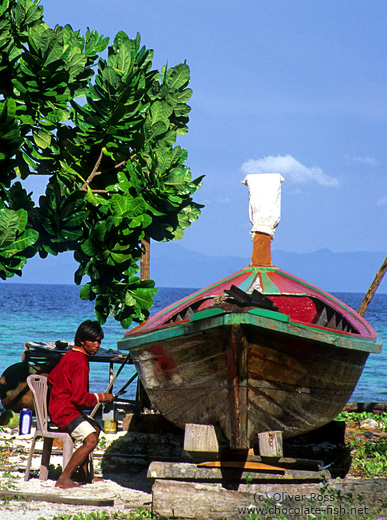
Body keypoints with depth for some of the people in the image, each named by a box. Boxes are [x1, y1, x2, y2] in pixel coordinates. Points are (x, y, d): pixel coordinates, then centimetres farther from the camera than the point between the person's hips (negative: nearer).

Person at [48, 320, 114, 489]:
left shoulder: (70, 355, 13)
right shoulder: (80, 362, -19)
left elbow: (51, 378, 24)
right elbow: (80, 397, -23)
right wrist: (102, 397, -11)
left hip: (57, 408, 11)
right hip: (65, 412, -11)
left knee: (95, 428, 27)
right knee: (91, 440, -26)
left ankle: (83, 474, 27)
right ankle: (64, 479, -24)